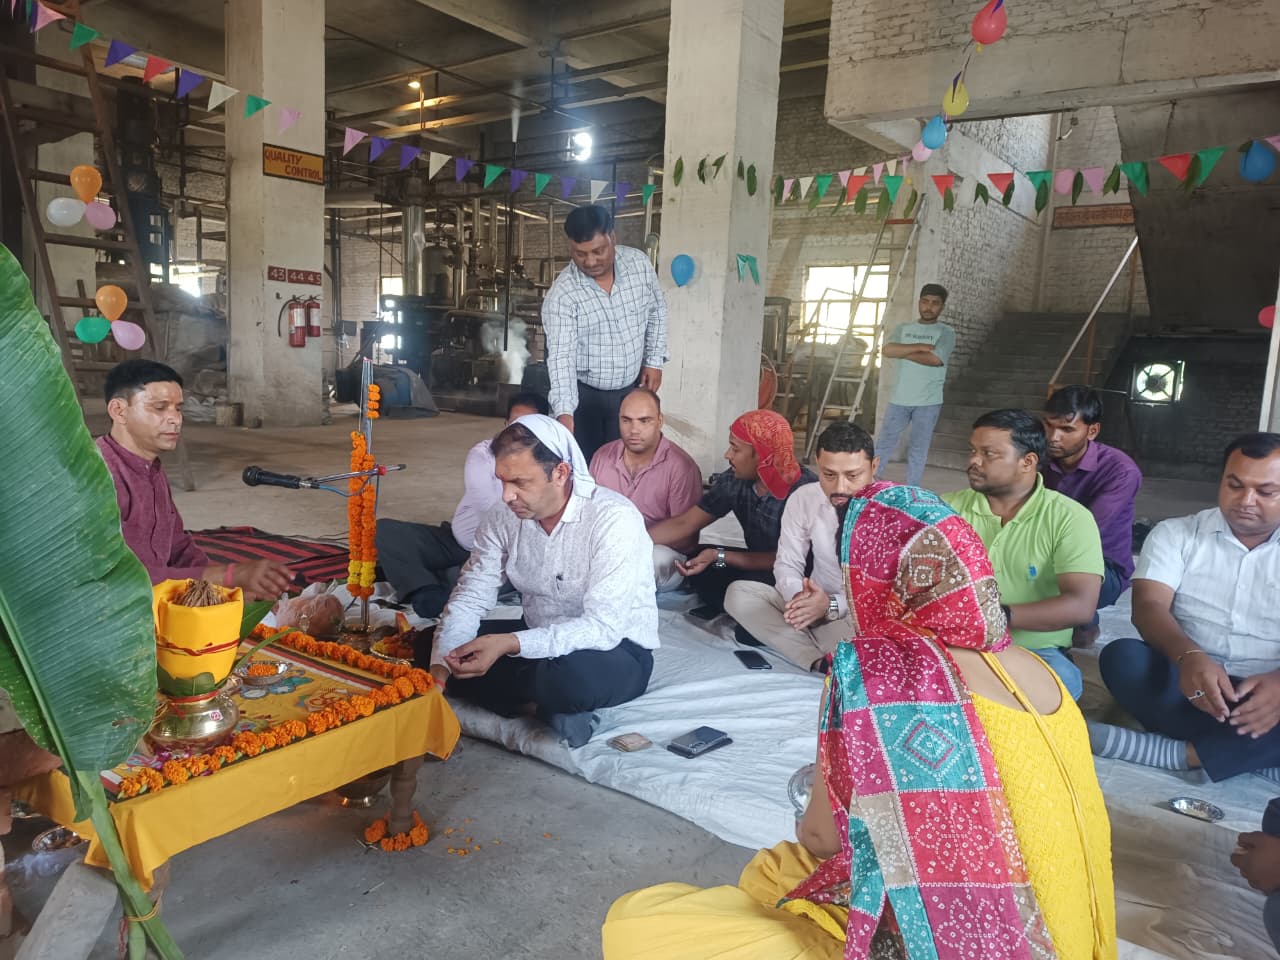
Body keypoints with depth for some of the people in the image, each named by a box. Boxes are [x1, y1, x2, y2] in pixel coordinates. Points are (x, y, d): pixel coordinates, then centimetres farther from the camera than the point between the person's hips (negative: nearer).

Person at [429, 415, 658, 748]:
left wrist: (509, 644, -40)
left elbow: (603, 628, -31)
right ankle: (553, 699, -7)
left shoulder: (615, 518, -26)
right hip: (539, 640, 6)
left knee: (575, 675, -41)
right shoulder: (503, 518, -7)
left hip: (616, 649, -6)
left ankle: (557, 702, -5)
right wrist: (439, 671, -23)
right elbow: (468, 599, -7)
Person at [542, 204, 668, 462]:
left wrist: (654, 361, 1)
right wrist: (564, 412, -40)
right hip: (583, 394, -3)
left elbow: (657, 311, 7)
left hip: (631, 390, 3)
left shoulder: (639, 263, -10)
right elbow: (561, 356, -28)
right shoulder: (561, 295, -22)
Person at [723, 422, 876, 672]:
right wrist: (799, 598, -25)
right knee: (738, 593, -18)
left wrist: (832, 606, -31)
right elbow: (787, 565, -1)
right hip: (816, 603, 6)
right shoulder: (802, 499, -8)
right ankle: (821, 663, -28)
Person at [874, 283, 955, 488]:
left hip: (928, 402, -2)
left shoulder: (945, 332, -1)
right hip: (899, 399, 2)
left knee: (919, 450, 6)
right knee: (884, 444, 6)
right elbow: (886, 350, -9)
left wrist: (902, 352, -8)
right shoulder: (903, 328, 9)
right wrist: (920, 347, -14)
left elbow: (936, 359, -18)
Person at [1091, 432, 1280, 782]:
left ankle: (1180, 754, -30)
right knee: (1122, 656, -30)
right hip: (1194, 686, 1)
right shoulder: (1175, 534, 6)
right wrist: (1189, 657, -32)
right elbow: (1149, 607, -10)